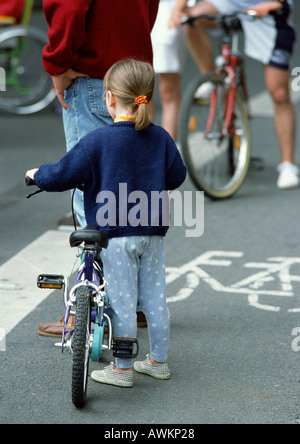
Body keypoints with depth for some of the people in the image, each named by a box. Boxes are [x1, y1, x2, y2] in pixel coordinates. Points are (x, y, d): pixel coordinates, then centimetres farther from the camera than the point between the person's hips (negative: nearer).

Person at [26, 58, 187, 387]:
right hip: (153, 231, 5)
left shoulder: (97, 142, -14)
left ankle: (122, 369, 9)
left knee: (122, 301, 1)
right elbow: (176, 177, 14)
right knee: (154, 298, 13)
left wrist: (37, 174, 10)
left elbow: (62, 176, -10)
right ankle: (158, 361, 23)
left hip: (115, 233, -5)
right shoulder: (160, 138, 0)